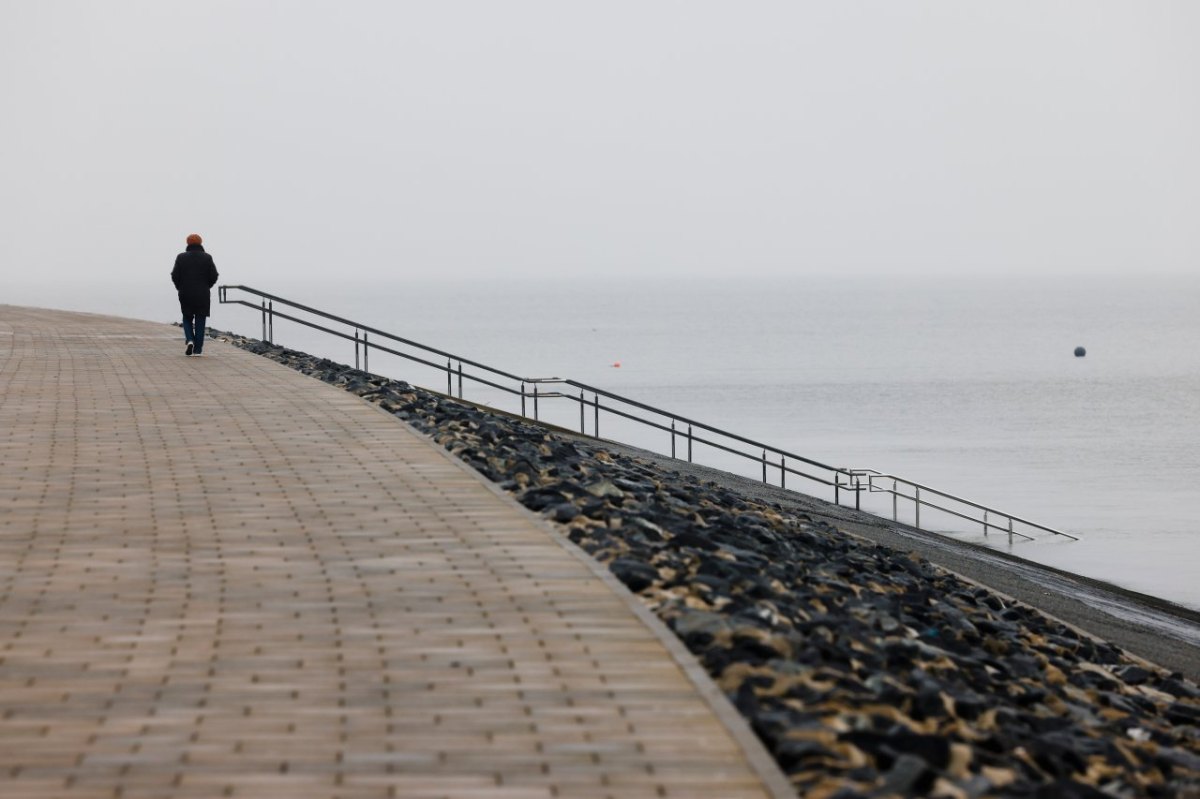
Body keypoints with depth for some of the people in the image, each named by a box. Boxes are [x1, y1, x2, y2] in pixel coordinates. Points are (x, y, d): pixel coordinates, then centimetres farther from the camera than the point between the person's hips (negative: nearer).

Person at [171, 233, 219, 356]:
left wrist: (181, 288, 13)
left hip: (185, 295, 0)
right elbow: (214, 276, -5)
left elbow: (175, 276, -4)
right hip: (202, 295, 0)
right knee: (200, 321, 6)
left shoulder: (181, 257, -1)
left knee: (187, 319, 16)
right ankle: (197, 349, 4)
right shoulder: (207, 258, -2)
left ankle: (190, 340, -8)